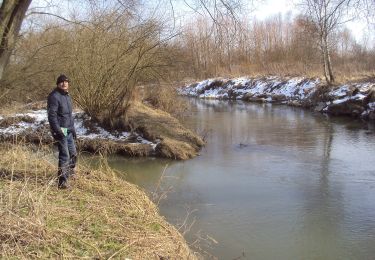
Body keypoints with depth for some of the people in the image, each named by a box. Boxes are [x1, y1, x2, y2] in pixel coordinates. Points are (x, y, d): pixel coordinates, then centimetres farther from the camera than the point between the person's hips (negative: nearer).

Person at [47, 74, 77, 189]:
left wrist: (73, 128, 23)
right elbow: (52, 115, -19)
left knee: (73, 153, 17)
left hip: (68, 130, 9)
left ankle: (70, 173, 39)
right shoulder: (54, 96, -13)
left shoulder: (67, 96, 16)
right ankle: (62, 182, -6)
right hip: (60, 130, -9)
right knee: (65, 155, -11)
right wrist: (57, 130, -24)